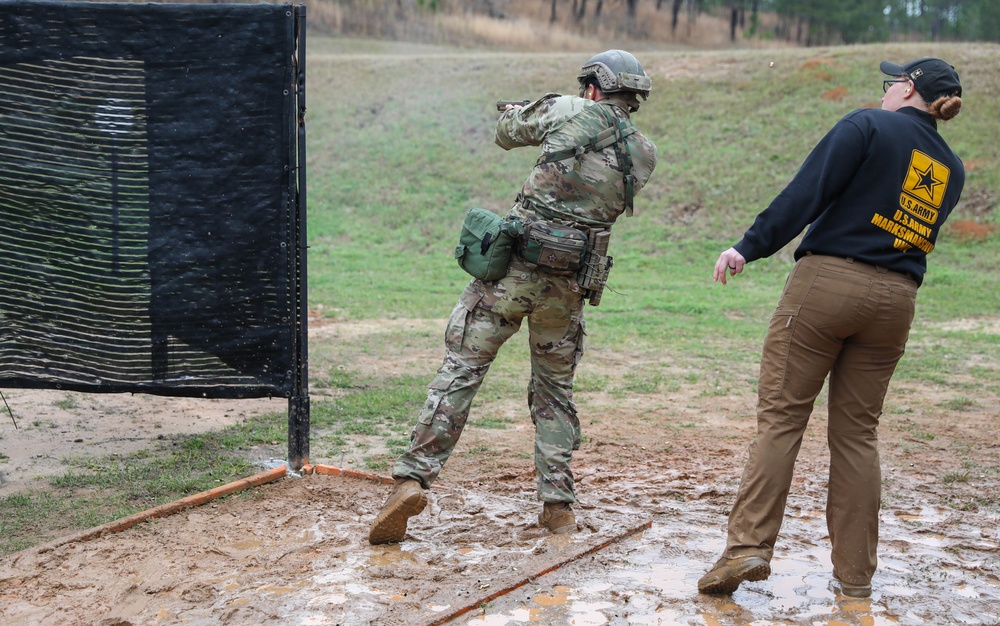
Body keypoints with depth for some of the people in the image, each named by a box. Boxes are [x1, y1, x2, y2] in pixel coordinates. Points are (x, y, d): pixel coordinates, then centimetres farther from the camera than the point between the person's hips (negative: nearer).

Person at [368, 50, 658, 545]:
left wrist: (516, 113, 35)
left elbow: (506, 133, 12)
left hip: (513, 266, -3)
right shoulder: (645, 155, 6)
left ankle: (412, 478, -6)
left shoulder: (568, 112, -2)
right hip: (567, 285, 3)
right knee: (554, 389, 18)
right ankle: (558, 504, 15)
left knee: (461, 369, 2)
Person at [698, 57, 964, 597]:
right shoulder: (951, 168, 16)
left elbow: (807, 192, -12)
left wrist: (750, 247, -13)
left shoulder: (869, 126, -2)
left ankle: (748, 545, -10)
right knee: (857, 432, 10)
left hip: (827, 281, -5)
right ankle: (854, 574, 12)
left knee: (781, 416, -3)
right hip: (895, 300, 5)